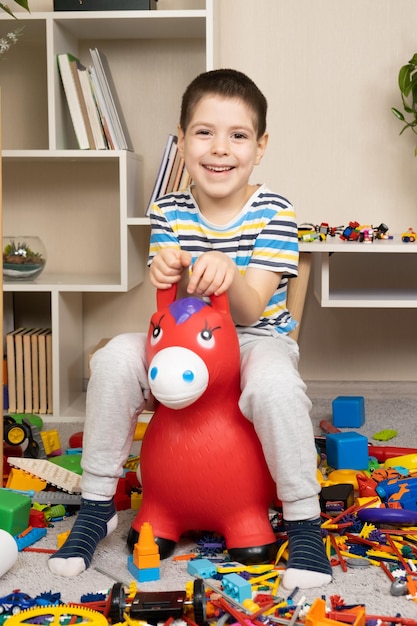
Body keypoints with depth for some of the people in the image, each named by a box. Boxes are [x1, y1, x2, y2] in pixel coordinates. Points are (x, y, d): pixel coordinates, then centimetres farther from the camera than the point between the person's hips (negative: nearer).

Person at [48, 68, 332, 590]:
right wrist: (168, 276, -31)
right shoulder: (169, 213, -3)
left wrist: (227, 273, -42)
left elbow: (249, 311, -19)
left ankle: (304, 523, -16)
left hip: (258, 338, -3)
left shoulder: (273, 212, -12)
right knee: (114, 360, -23)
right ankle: (96, 506, -6)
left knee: (273, 384, -37)